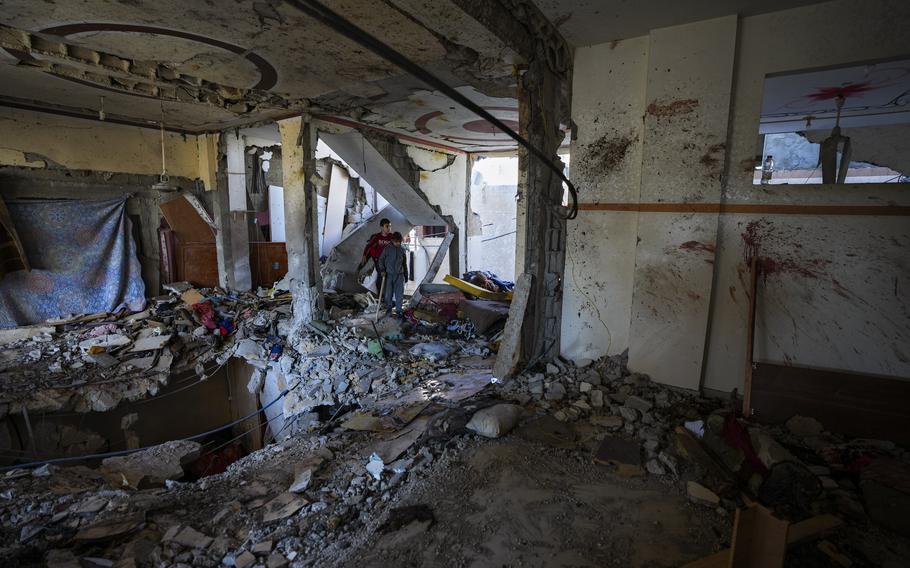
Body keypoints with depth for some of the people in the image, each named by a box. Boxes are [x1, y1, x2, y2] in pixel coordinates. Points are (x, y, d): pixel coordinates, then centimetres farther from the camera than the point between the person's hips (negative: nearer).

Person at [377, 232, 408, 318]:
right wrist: (382, 270, -7)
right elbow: (381, 259, 3)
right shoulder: (387, 249, -3)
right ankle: (388, 309, 21)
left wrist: (406, 275, 17)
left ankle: (398, 310, 10)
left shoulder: (402, 250, 7)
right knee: (388, 293, 4)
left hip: (399, 275, 2)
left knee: (399, 294, 0)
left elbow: (404, 263, 15)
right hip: (389, 274, -2)